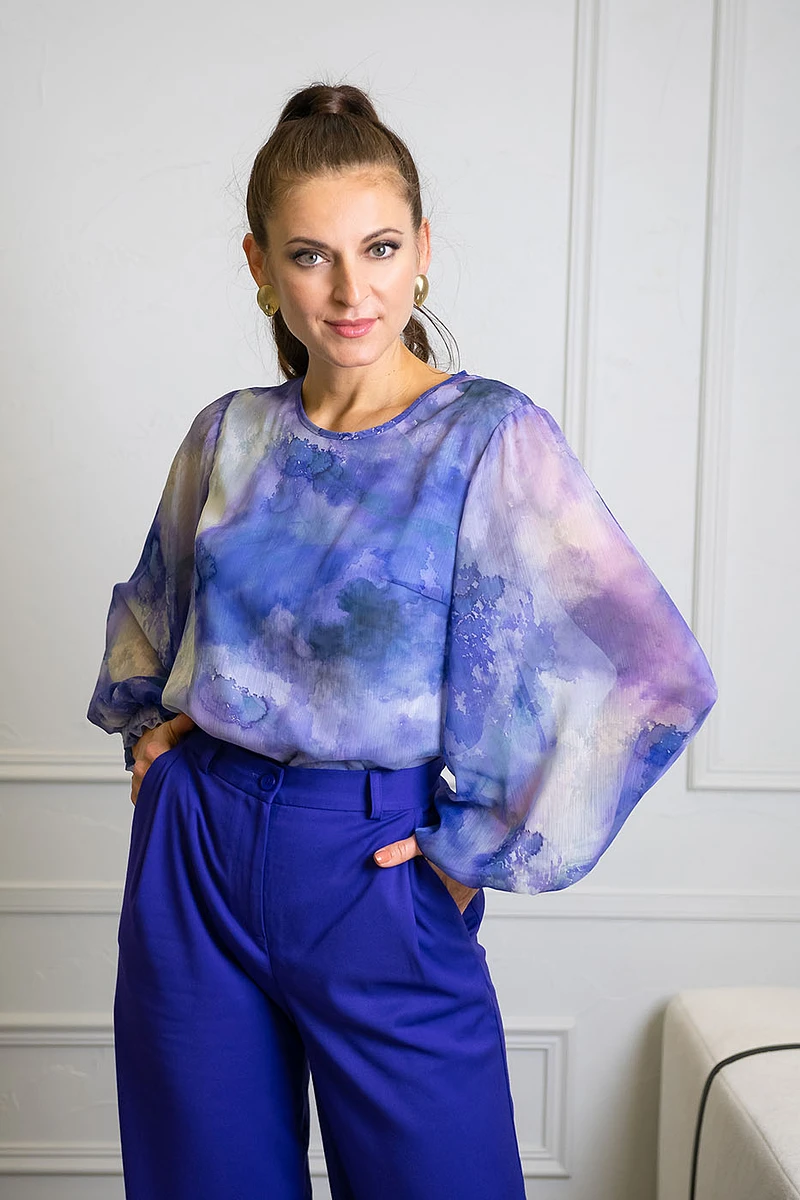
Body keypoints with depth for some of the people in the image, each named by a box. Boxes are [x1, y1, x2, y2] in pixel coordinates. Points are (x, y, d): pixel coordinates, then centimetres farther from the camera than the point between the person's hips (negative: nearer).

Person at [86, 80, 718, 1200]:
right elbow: (153, 599, 25)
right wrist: (146, 713, 8)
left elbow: (659, 675, -19)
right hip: (194, 859, 4)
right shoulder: (230, 435, 4)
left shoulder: (492, 435, -12)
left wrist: (482, 848, -14)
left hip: (372, 872, -4)